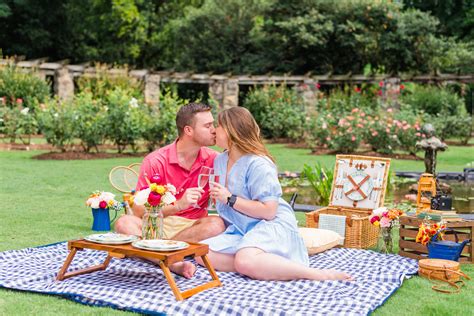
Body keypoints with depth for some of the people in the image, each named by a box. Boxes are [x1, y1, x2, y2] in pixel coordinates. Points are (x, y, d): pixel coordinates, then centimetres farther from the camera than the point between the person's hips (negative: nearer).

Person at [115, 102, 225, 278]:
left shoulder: (214, 159, -1)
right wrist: (178, 205, -27)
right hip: (157, 226, -1)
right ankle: (173, 263, -45)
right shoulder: (155, 162, -9)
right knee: (125, 223, -29)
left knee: (217, 224, -30)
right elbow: (139, 210, -14)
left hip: (194, 227, 2)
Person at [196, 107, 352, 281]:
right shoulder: (220, 160, 11)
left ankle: (319, 274, -31)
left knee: (245, 261, -38)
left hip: (272, 226, -9)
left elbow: (269, 211, -21)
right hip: (241, 229, 9)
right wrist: (216, 196, 7)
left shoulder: (258, 165, -15)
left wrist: (230, 199, -17)